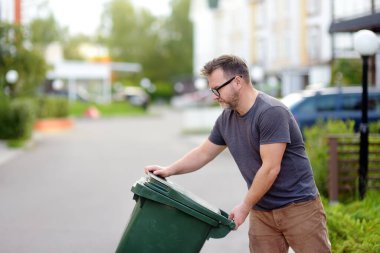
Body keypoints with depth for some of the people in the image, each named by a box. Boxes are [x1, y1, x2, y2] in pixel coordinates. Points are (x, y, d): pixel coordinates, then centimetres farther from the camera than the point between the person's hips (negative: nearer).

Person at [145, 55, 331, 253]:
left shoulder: (271, 113, -19)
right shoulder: (226, 119, 5)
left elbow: (270, 169, -21)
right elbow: (203, 153, 18)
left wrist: (245, 206, -13)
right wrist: (169, 170, 6)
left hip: (298, 206, -6)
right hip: (261, 212, 7)